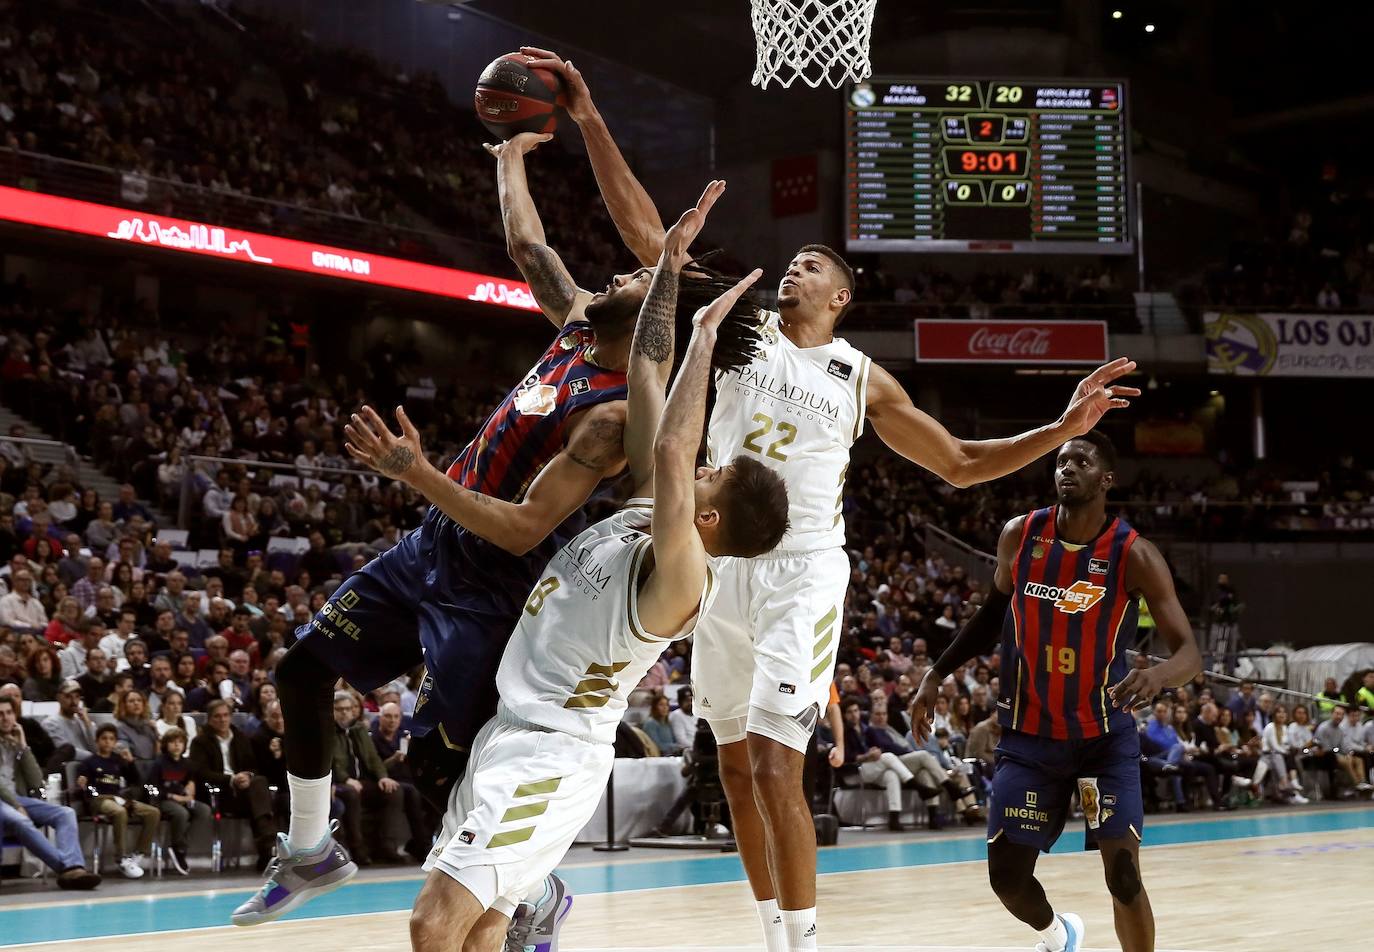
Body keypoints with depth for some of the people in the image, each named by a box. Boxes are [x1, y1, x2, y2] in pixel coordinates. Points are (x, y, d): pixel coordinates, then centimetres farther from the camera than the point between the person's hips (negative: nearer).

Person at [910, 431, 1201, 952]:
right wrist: (937, 673, 8)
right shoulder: (1019, 536, -7)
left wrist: (1159, 673, -42)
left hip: (1106, 734, -3)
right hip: (1030, 733, 3)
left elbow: (1190, 652, -19)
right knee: (1007, 874, 2)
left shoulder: (1134, 555, -17)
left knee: (1123, 870, -13)